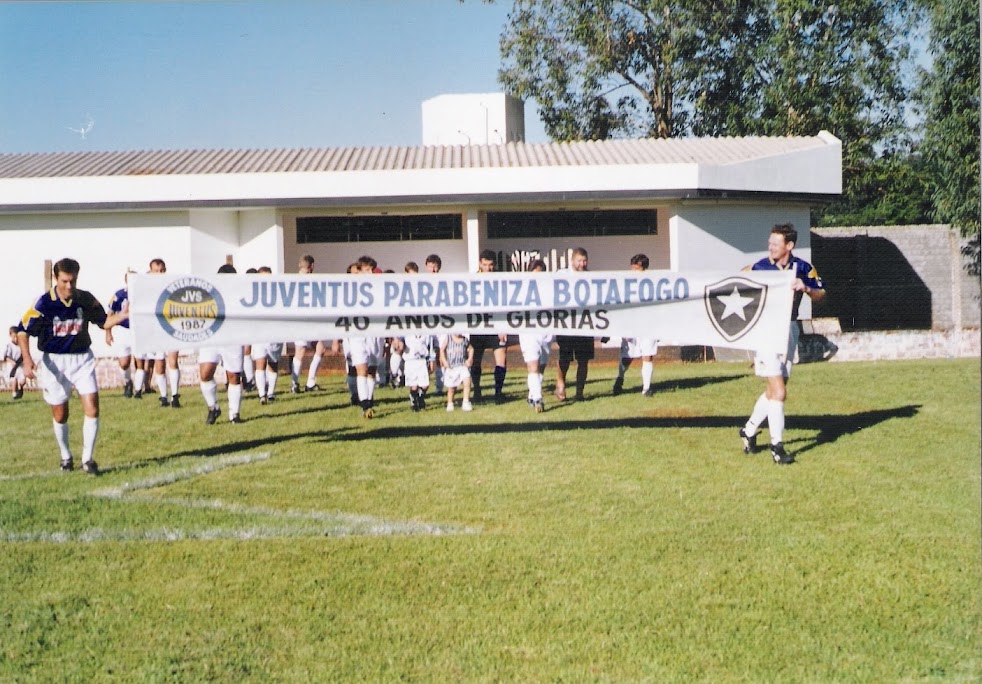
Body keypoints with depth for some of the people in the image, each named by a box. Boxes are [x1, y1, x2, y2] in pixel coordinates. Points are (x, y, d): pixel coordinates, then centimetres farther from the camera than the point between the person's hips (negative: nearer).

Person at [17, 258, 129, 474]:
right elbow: (23, 331, -10)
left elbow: (103, 321, 7)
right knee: (60, 415, 9)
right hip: (54, 361, -2)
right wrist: (27, 360, -21)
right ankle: (66, 457, 30)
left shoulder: (86, 299, -6)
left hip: (82, 359, 2)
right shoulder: (44, 303, -15)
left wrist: (122, 315, -13)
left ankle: (88, 458, 3)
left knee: (92, 409, -9)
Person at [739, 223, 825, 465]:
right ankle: (776, 445, 0)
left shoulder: (802, 268, 1)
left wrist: (805, 288, -17)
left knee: (774, 391, 11)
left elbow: (820, 295, 2)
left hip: (789, 330, 4)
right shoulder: (758, 268, -6)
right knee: (779, 392, -10)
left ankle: (749, 430, 30)